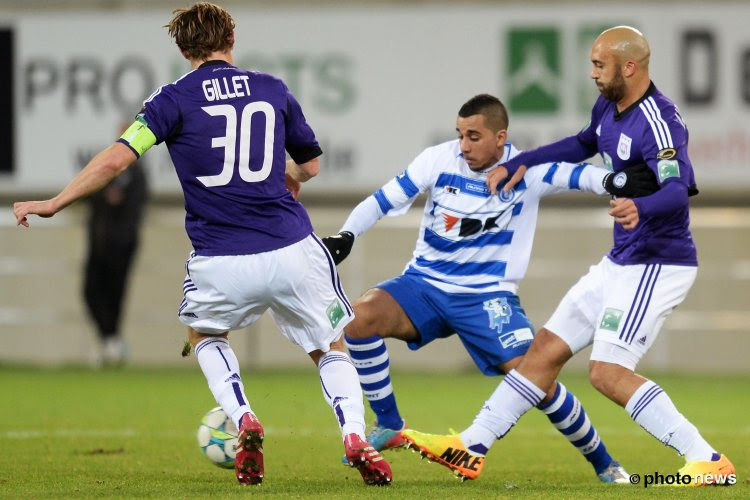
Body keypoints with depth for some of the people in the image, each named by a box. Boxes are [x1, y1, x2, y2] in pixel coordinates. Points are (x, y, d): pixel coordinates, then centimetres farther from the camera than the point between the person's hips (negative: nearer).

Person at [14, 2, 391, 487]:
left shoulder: (174, 100, 0)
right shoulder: (273, 89, 9)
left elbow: (116, 159, -9)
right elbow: (310, 165, 21)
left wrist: (54, 203, 0)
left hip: (221, 264, -1)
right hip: (292, 251, 1)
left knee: (205, 334, 30)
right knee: (332, 349, 18)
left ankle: (244, 420, 6)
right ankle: (355, 435, -7)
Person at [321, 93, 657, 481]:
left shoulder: (526, 170, -9)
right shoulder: (439, 160, -4)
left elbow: (576, 175, -23)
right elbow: (383, 201, 1)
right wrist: (345, 236, -13)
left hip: (488, 296, -2)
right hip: (425, 284, 2)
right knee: (360, 317, -25)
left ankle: (603, 463, 7)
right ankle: (389, 427, -7)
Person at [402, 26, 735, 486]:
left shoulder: (657, 122, -22)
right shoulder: (609, 108, 7)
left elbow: (678, 190, -38)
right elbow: (584, 144, 30)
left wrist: (641, 209, -58)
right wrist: (521, 163, 25)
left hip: (658, 265, -9)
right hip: (623, 261, 9)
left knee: (608, 372, -18)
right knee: (547, 348, 11)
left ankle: (708, 461, -18)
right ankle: (471, 446, 18)